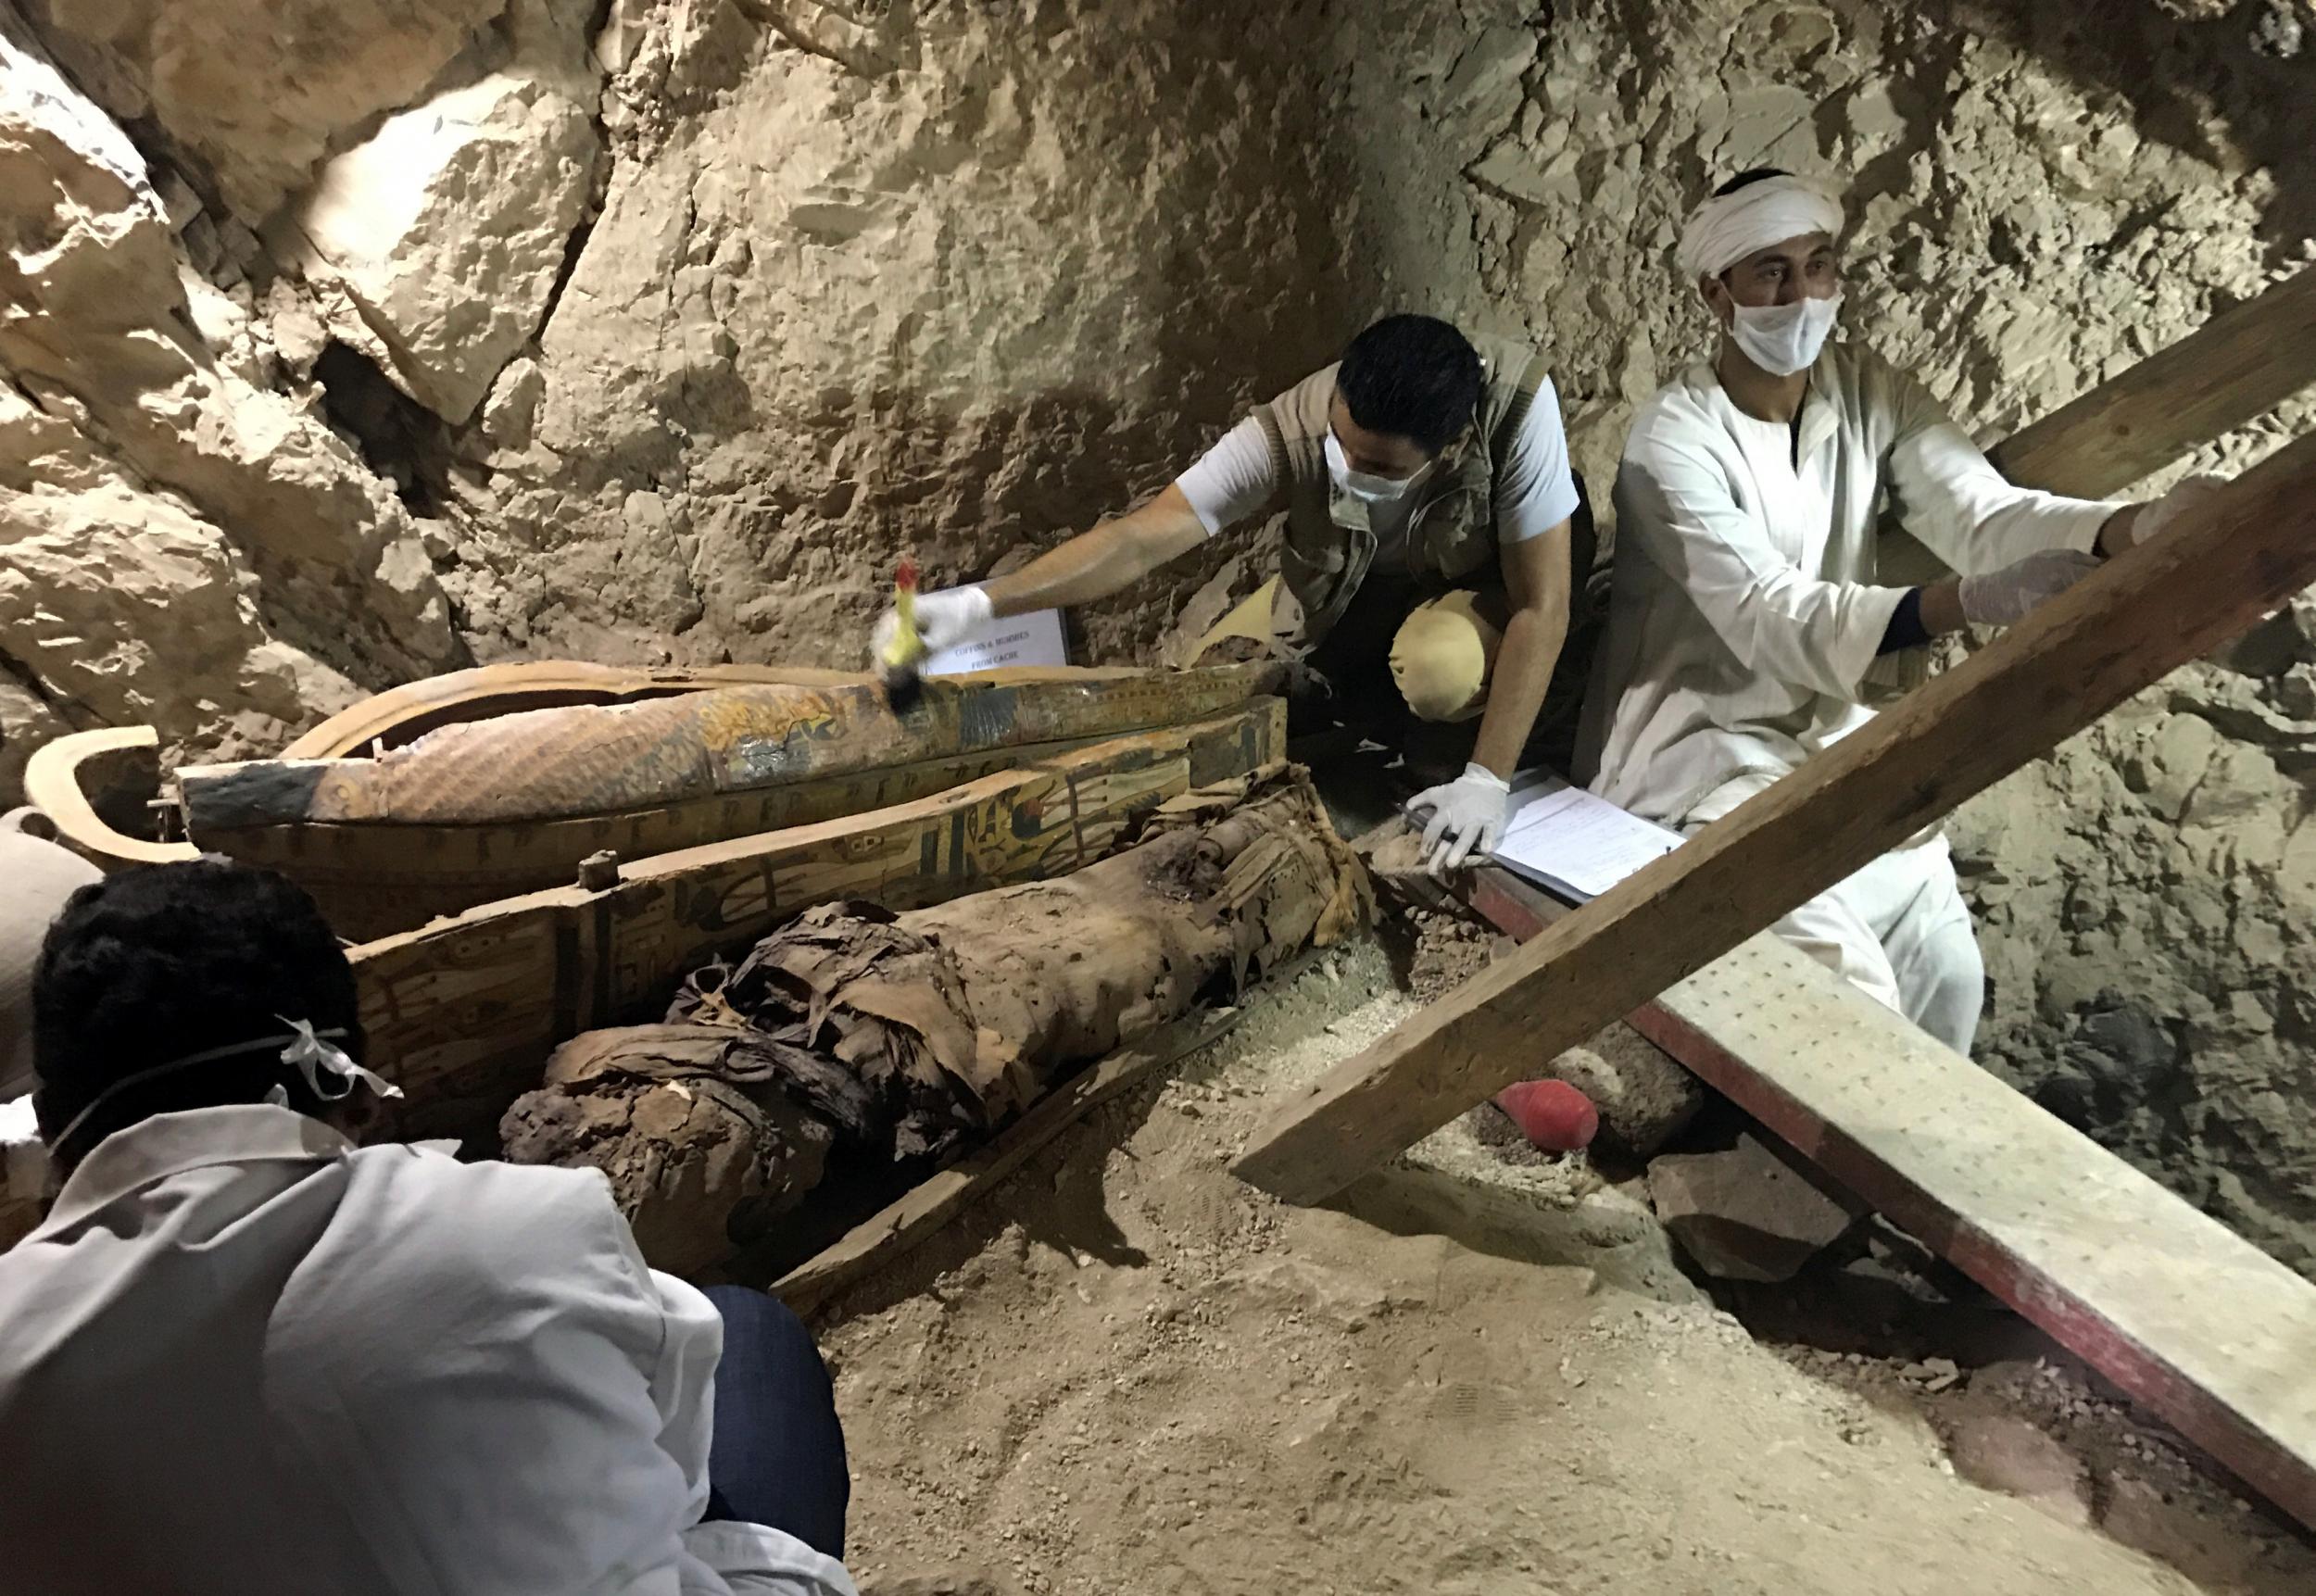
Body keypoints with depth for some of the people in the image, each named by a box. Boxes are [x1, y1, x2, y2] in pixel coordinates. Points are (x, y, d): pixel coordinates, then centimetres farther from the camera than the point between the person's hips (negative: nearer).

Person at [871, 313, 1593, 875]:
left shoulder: (1517, 406, -39)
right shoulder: (1288, 432, -33)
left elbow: (1540, 607, -33)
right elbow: (1140, 539, -33)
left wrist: (1488, 778, -36)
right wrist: (976, 603, -45)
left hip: (1491, 575, -3)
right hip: (1349, 583, 3)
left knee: (1441, 672, -37)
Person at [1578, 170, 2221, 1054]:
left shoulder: (1869, 394, -1)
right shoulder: (1676, 438, -19)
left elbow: (1986, 513, -15)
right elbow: (1770, 619, -31)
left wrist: (2135, 528, -37)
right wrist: (1969, 602, -45)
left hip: (1829, 730, 6)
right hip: (1697, 745, -6)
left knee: (1946, 966, 0)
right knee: (1849, 985, -18)